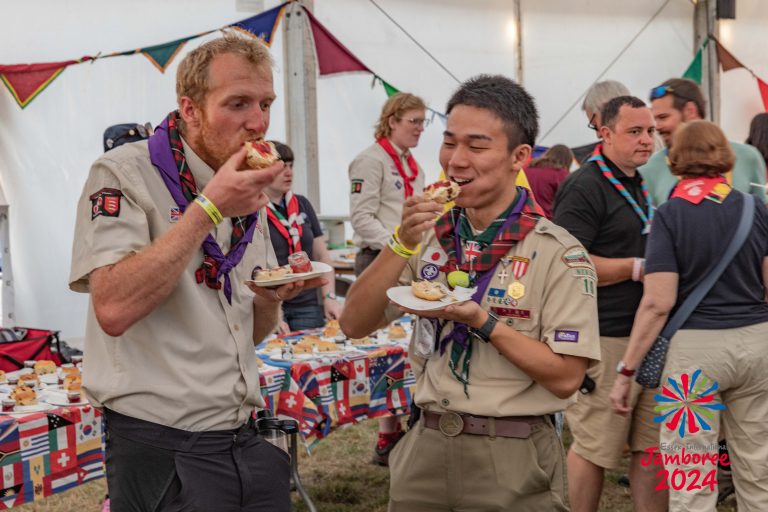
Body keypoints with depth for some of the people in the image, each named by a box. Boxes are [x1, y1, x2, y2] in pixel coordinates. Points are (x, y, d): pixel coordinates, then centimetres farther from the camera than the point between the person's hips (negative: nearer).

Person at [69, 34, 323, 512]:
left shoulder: (248, 192, 11)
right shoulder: (124, 174, -10)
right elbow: (113, 309, -25)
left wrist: (273, 296, -4)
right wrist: (209, 208, -22)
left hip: (247, 440, 7)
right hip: (162, 448, -7)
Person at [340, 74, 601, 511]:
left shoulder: (558, 253, -10)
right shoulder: (430, 235, 3)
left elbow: (565, 377, -15)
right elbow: (354, 324, -2)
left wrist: (481, 320, -22)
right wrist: (402, 243, -14)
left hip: (512, 462, -4)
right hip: (426, 447, 4)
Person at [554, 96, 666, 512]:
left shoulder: (641, 185, 17)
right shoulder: (584, 186, -11)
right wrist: (638, 267, -16)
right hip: (606, 337, -8)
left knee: (652, 446, 10)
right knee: (594, 448, -1)